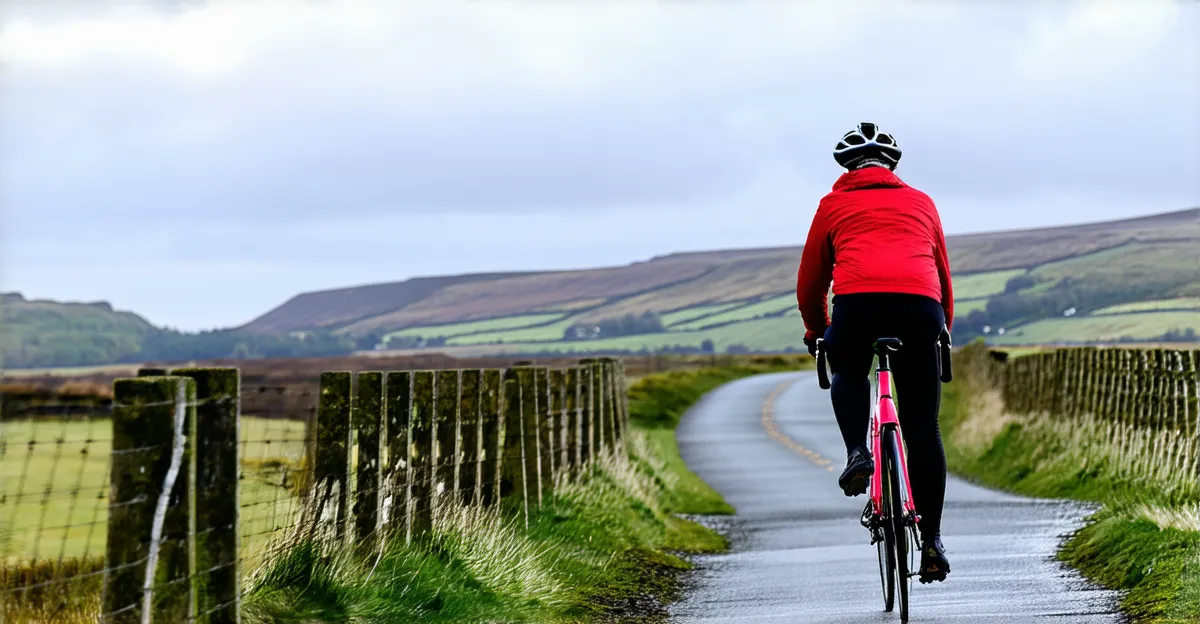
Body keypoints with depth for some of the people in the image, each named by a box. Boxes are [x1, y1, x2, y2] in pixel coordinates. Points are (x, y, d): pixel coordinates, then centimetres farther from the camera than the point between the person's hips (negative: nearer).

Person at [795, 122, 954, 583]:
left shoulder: (835, 204, 25)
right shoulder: (920, 202, 30)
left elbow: (810, 281, 28)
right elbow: (943, 272, 35)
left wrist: (816, 331, 44)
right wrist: (944, 328, 50)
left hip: (858, 301, -1)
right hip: (920, 303, 1)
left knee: (847, 373, 31)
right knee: (923, 427, 10)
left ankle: (857, 454, 6)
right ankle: (932, 540, 8)